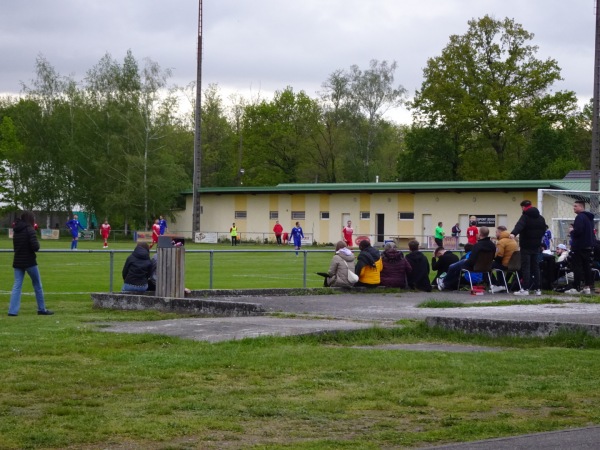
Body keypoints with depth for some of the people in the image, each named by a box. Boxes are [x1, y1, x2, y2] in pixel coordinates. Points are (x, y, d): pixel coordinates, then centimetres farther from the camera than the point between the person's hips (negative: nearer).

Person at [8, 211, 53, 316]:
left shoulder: (16, 231, 9)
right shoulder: (29, 230, -13)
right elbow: (35, 247, -19)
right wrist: (37, 243, 0)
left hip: (17, 262, 6)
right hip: (29, 261, -5)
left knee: (17, 286, 2)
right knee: (37, 285, 9)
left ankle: (12, 310, -9)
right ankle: (42, 309, 16)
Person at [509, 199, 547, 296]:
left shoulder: (525, 217, -10)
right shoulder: (541, 218, 12)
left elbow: (519, 225, -30)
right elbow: (543, 230, 23)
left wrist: (513, 233, -46)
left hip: (526, 246, -6)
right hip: (536, 246, 6)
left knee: (525, 267, -6)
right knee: (535, 266, 11)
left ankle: (525, 289, -12)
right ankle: (538, 289, 10)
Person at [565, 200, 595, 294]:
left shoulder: (580, 217, -15)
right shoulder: (589, 217, 16)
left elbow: (578, 231, -25)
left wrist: (572, 232, -5)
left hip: (579, 246, -9)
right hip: (589, 246, 9)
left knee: (577, 267, -7)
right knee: (587, 267, 11)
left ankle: (576, 288, -10)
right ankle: (587, 286, 10)